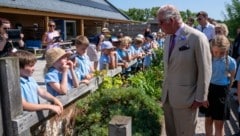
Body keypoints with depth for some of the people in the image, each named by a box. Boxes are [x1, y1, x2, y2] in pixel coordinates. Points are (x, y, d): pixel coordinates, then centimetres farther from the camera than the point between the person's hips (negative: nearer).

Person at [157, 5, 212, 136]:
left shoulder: (197, 37, -16)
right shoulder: (168, 38, 7)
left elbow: (205, 71, -14)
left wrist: (199, 98, -11)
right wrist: (165, 90, 14)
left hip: (185, 97, -6)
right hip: (167, 96, 7)